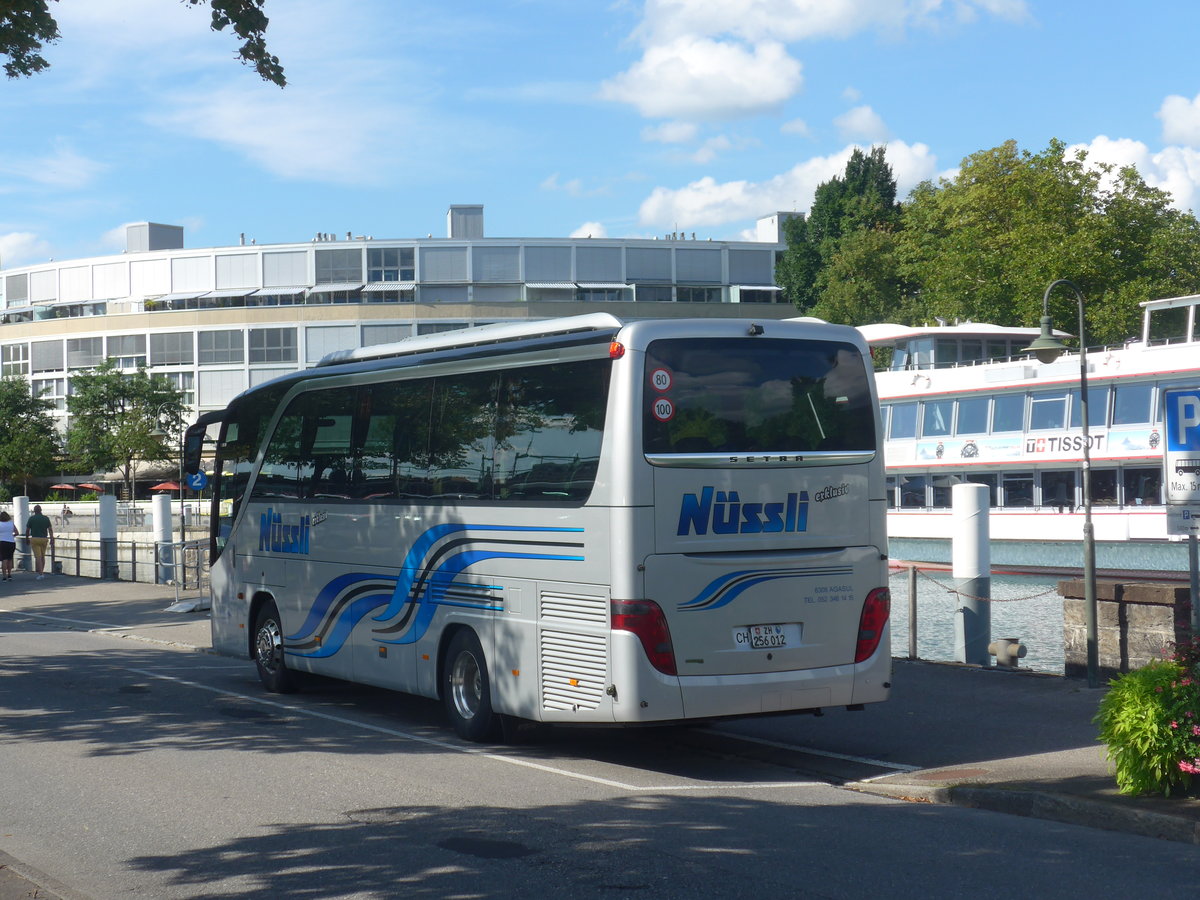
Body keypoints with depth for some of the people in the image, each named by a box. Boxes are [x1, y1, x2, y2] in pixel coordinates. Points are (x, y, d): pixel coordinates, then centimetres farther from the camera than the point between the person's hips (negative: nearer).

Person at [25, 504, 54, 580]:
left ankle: (40, 574, -14)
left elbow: (27, 530, 0)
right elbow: (50, 529, -5)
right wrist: (51, 538, -9)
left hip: (35, 539, -3)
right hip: (44, 539, 3)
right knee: (42, 556, 17)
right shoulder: (46, 518, 3)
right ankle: (41, 572, 23)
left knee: (38, 557, -6)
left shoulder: (31, 518, -3)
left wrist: (27, 538, 14)